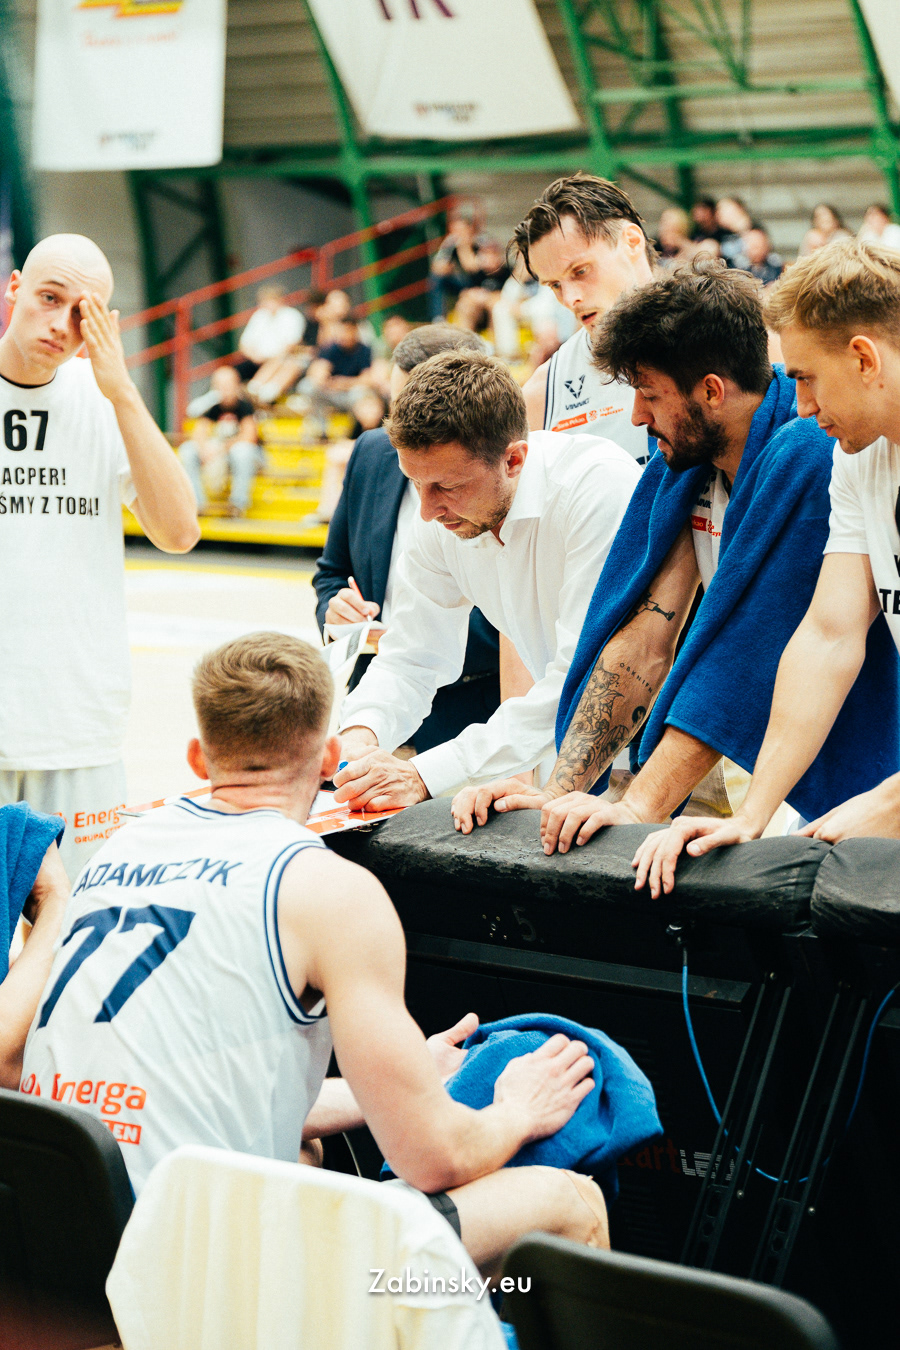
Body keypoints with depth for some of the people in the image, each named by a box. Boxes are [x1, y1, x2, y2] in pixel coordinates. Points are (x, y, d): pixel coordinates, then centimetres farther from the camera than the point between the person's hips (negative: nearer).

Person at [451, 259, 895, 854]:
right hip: (720, 760, 6)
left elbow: (740, 653, -23)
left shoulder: (806, 456, -19)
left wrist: (641, 805, -26)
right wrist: (560, 792, -9)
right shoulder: (679, 460, 5)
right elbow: (647, 636, -1)